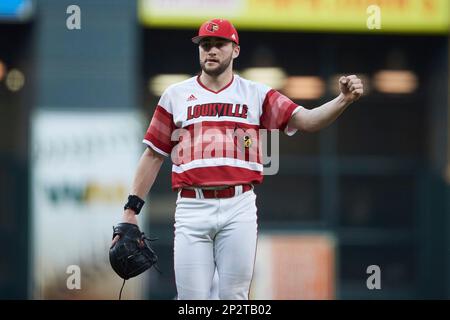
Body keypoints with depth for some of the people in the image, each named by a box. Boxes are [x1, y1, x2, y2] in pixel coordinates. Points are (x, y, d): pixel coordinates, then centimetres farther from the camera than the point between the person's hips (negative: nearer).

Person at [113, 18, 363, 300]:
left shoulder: (257, 94, 8)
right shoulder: (176, 95, 11)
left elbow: (306, 120, -3)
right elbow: (154, 154, 12)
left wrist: (343, 100, -22)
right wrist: (131, 209, 7)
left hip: (239, 209, 0)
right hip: (192, 209, 0)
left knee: (234, 297, 2)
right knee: (192, 297, -2)